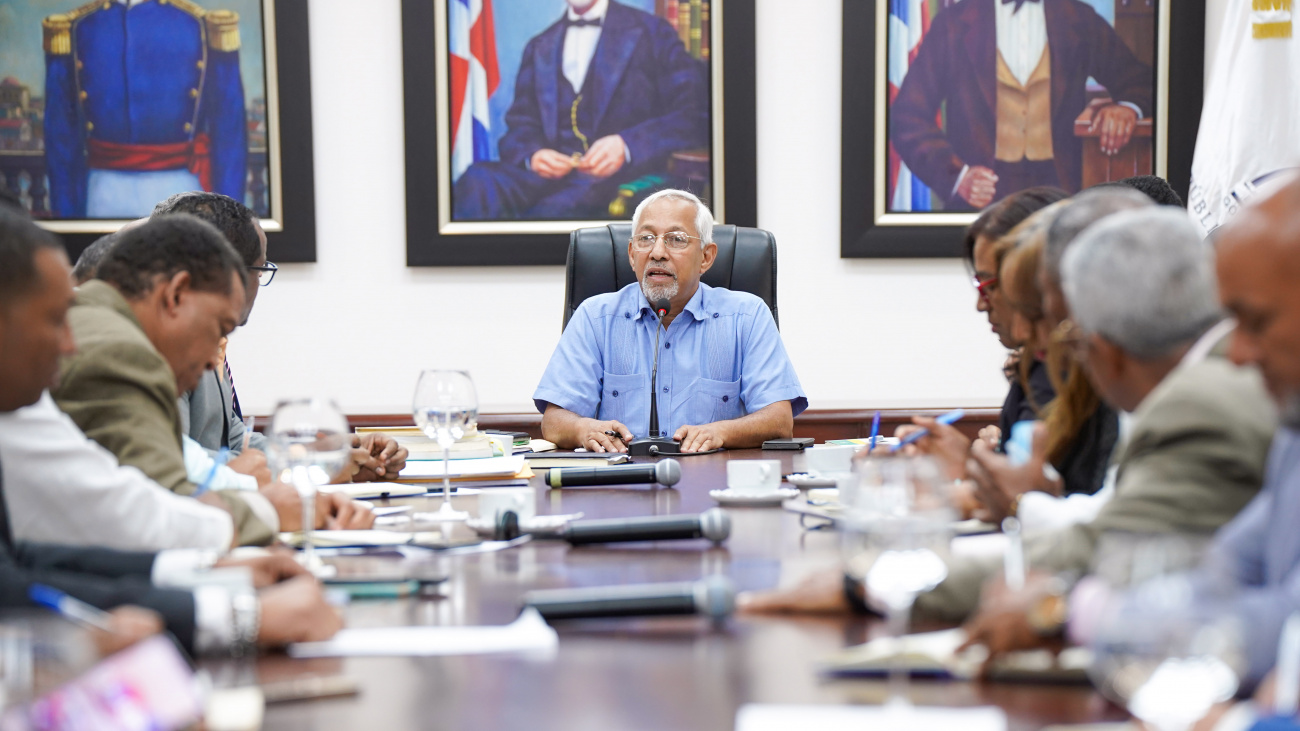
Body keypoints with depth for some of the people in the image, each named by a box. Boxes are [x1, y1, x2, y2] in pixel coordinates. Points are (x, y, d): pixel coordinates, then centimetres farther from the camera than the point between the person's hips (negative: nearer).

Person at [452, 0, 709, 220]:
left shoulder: (652, 32, 10)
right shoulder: (539, 48, 24)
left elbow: (694, 117, -1)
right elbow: (520, 125, 18)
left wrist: (627, 146, -16)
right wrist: (531, 155, -7)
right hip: (551, 169, 4)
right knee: (479, 180, -30)